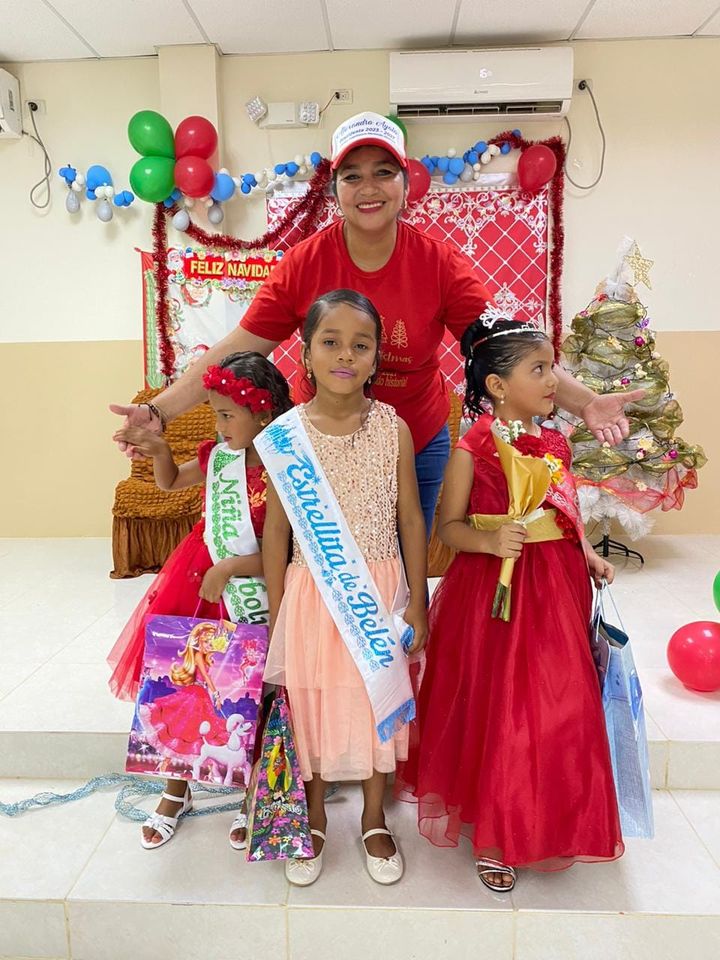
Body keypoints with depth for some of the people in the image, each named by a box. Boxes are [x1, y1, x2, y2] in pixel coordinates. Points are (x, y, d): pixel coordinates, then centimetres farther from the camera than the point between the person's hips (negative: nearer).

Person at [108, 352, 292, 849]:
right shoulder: (218, 456, -1)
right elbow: (171, 481, 18)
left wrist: (230, 568, -22)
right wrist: (158, 449, 1)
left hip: (254, 597, -5)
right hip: (200, 584, 6)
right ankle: (176, 789, 38)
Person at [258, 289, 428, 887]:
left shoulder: (393, 428, -6)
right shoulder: (284, 435, -7)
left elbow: (412, 519, 0)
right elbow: (277, 530, -2)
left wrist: (417, 606, 1)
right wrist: (276, 617, 1)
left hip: (379, 594, 1)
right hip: (313, 593, 0)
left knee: (379, 702, 14)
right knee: (312, 703, 13)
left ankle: (374, 820, 40)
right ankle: (315, 820, 40)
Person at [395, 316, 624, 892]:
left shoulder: (555, 443, 7)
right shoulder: (474, 447, -10)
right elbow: (449, 527, -7)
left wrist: (588, 555, 1)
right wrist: (490, 540, -25)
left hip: (555, 589, 6)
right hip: (492, 590, -5)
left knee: (560, 708, 12)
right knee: (497, 713, 5)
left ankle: (547, 824, 38)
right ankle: (494, 835, 29)